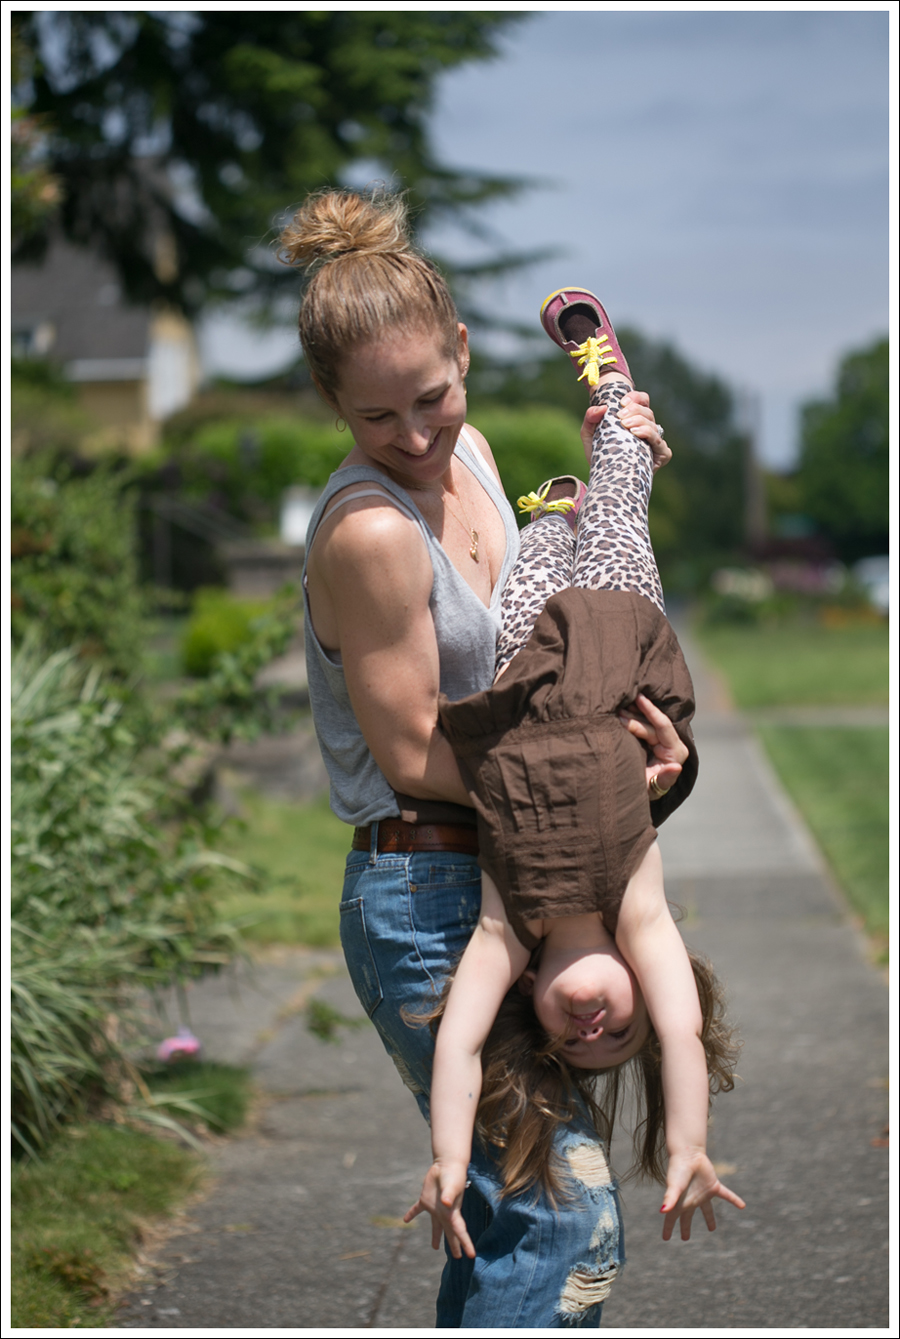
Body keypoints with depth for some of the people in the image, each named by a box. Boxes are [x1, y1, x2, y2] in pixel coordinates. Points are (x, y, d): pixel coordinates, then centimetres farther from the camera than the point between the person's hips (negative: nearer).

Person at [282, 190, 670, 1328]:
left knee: (507, 1206, 18)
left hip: (497, 886, 9)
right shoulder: (365, 530, -21)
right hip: (423, 902, -9)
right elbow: (413, 752, -17)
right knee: (567, 1214, -10)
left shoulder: (468, 454, 5)